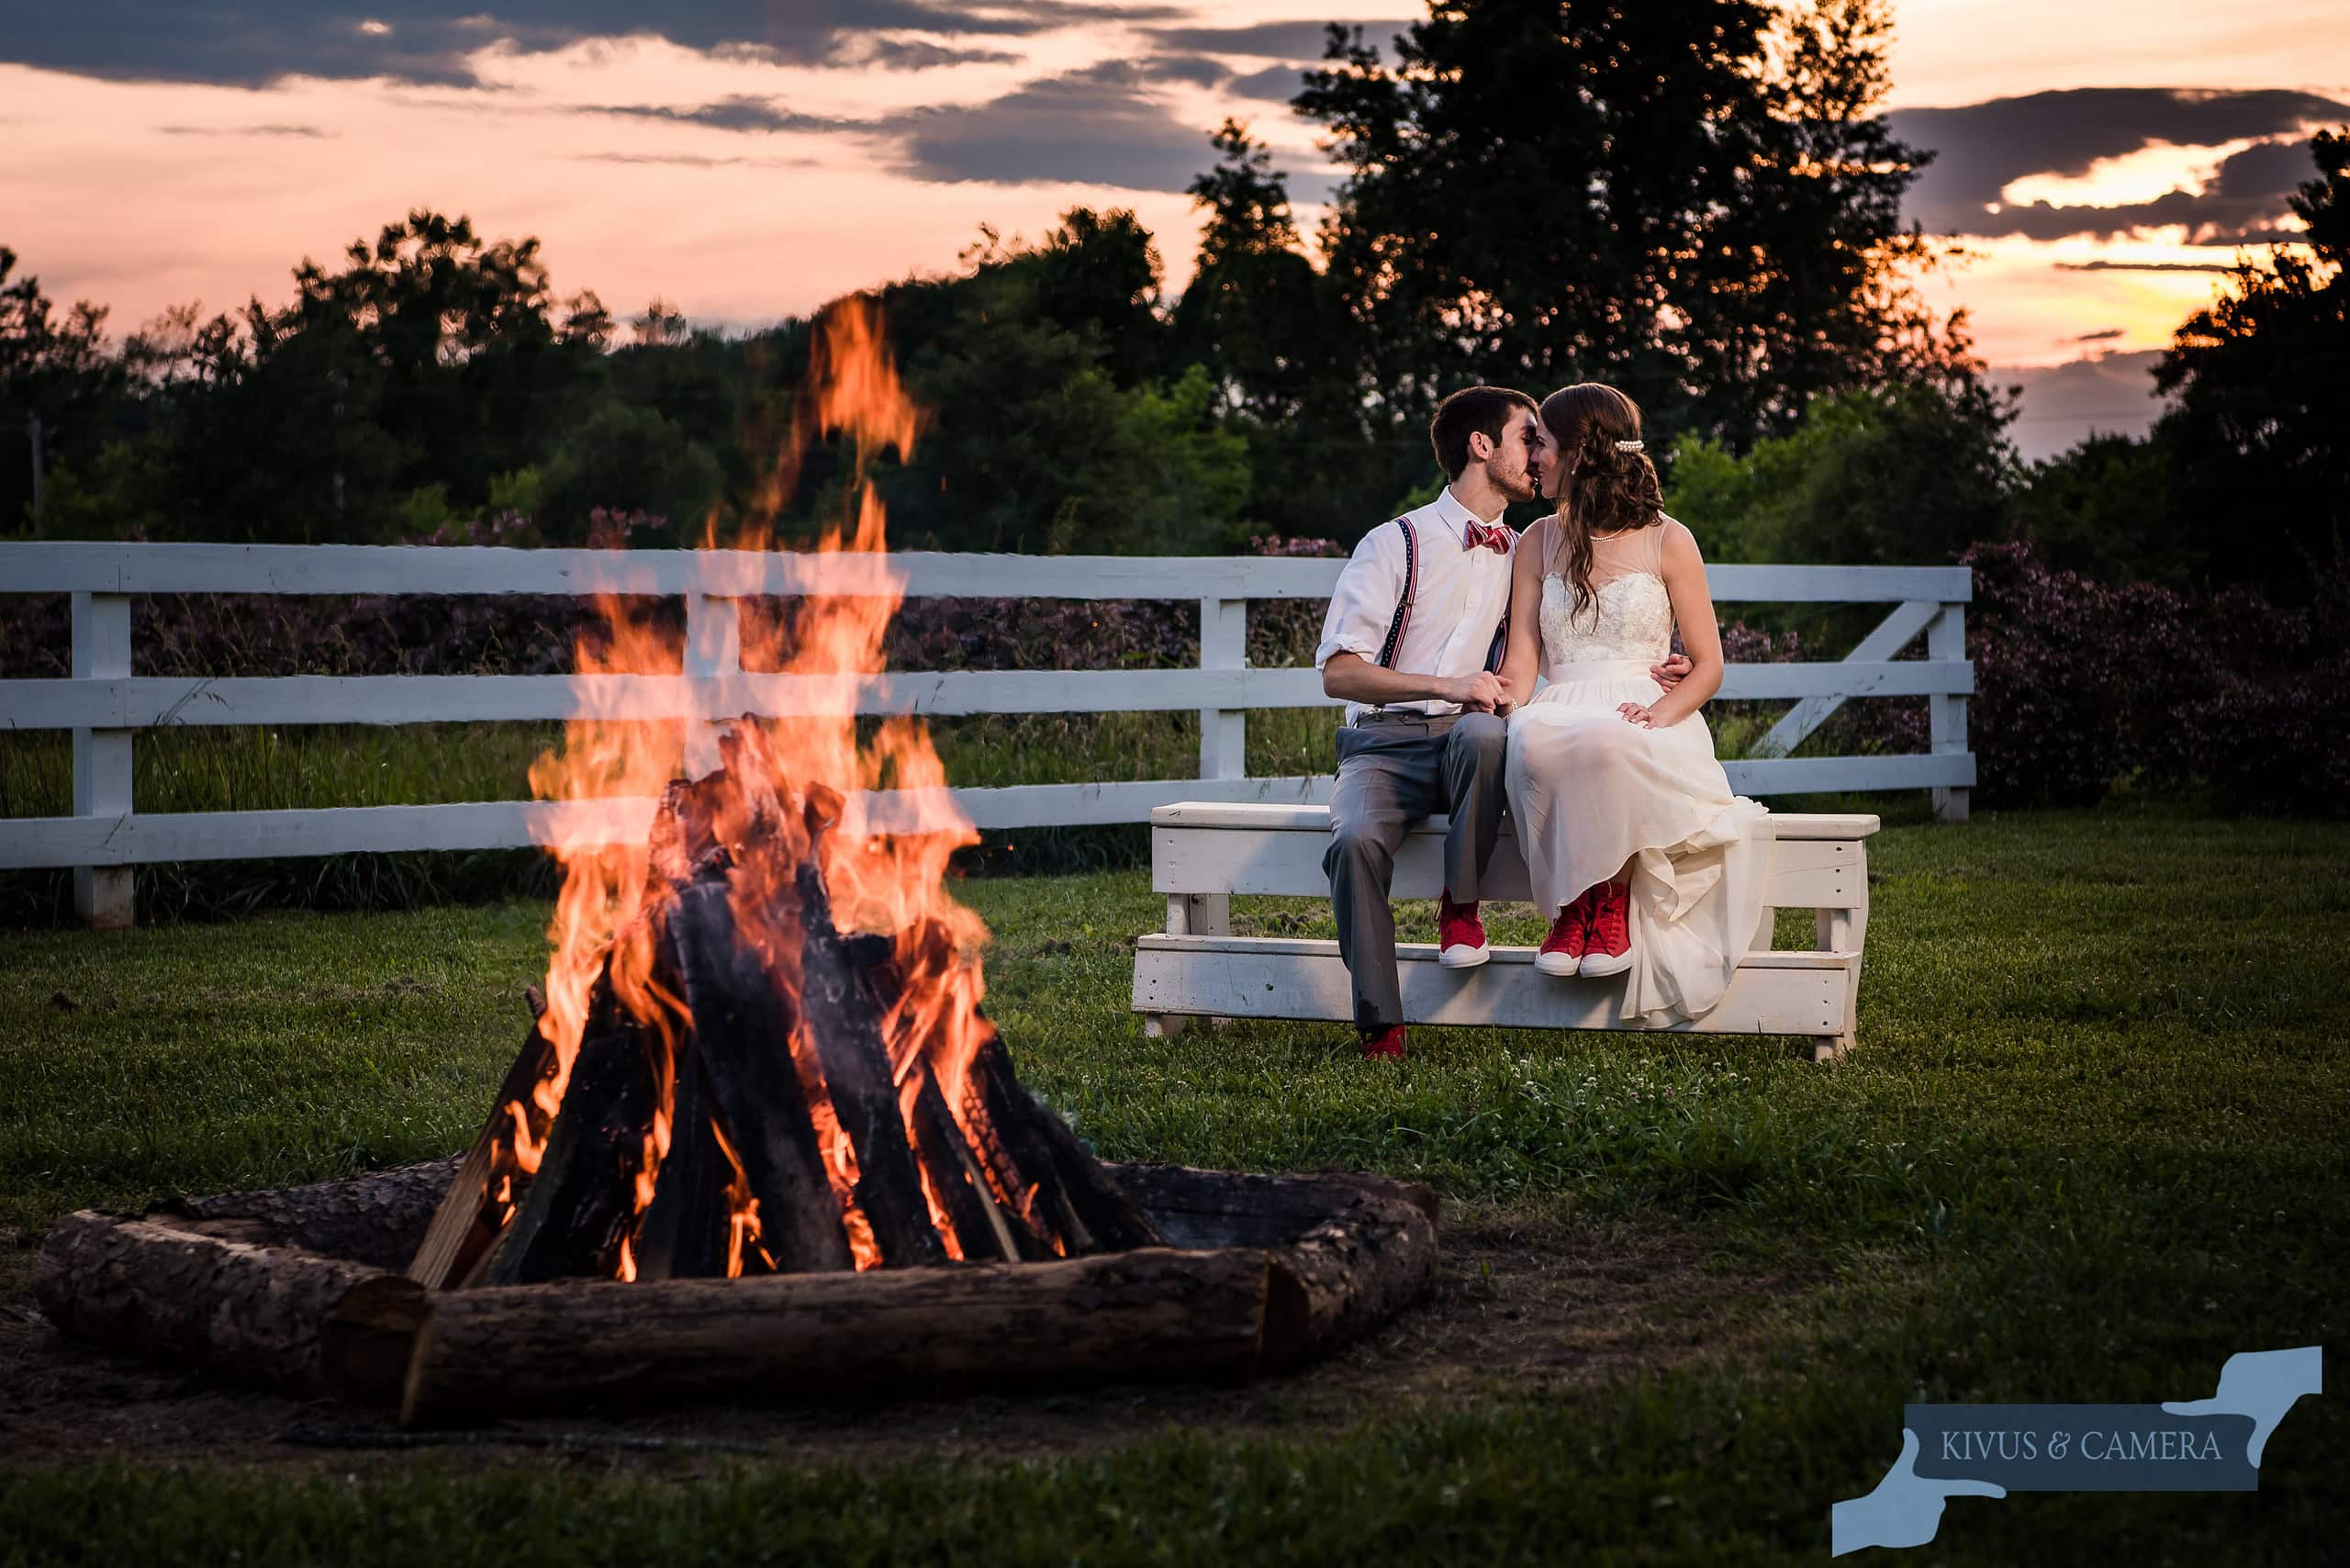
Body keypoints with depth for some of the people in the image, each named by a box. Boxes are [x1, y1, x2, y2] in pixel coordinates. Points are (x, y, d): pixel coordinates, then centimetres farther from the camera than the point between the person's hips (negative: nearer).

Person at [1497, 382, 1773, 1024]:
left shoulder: (1667, 542, 6)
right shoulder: (1538, 542, 17)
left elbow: (1708, 665, 5)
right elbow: (1521, 663, 10)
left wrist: (1662, 713, -15)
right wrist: (1505, 693, -13)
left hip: (1643, 724, -2)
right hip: (1563, 713, 2)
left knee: (1606, 740, -41)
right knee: (1533, 738, -37)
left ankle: (1614, 899, -20)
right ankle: (1571, 902, -20)